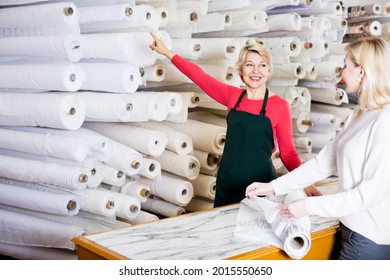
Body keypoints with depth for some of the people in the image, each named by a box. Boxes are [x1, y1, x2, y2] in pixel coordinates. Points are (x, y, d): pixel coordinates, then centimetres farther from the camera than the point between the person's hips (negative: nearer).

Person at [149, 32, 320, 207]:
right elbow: (199, 76, 7)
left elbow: (288, 153, -5)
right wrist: (167, 52, 11)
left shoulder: (280, 105, -8)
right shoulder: (232, 96, 2)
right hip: (227, 184, 4)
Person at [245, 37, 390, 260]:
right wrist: (274, 187, 2)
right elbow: (325, 162, 7)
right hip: (355, 228, 8)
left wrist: (310, 206, -21)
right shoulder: (360, 114, 8)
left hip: (370, 238, -8)